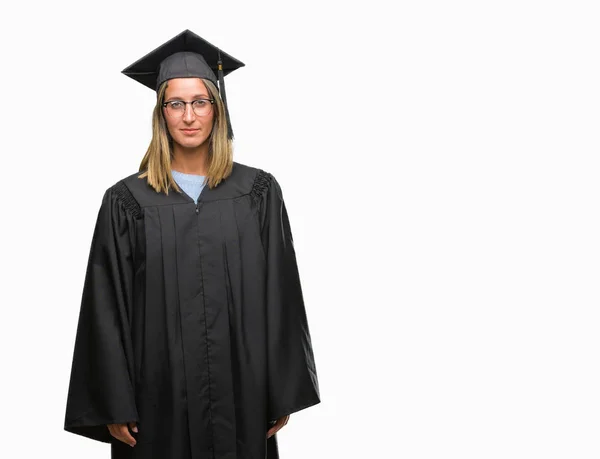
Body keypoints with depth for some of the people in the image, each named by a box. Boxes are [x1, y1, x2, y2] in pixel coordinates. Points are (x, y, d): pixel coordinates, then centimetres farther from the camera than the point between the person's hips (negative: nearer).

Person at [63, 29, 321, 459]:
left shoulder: (258, 192, 1)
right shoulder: (127, 201, -1)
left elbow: (280, 295, 1)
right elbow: (107, 308, -2)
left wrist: (283, 394, -2)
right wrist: (114, 406, -6)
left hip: (241, 390, 1)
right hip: (160, 395, -1)